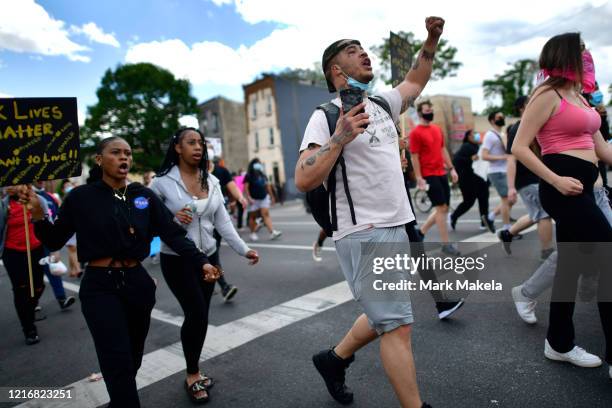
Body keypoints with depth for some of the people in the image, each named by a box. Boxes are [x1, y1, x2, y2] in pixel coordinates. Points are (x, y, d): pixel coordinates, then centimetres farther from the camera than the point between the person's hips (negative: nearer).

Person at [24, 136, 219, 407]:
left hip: (137, 283, 3)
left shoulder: (144, 196, 0)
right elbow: (55, 242, 1)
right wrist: (39, 217, -17)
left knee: (132, 358, 19)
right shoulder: (81, 197, -3)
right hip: (100, 287, -3)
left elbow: (173, 234, -6)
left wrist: (201, 262, -16)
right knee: (118, 364, -6)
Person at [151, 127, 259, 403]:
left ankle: (193, 371, 29)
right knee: (196, 314, -7)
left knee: (200, 316, 9)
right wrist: (173, 220, -22)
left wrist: (243, 249, -5)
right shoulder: (162, 182, -8)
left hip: (208, 257, 4)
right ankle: (193, 375, 16)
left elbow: (222, 221, 3)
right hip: (177, 260, -4)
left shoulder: (211, 181, 5)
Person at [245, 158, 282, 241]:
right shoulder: (249, 176, -2)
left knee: (266, 214, -7)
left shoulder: (263, 175, 14)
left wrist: (271, 196, 20)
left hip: (264, 198, 4)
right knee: (253, 216, 4)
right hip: (254, 199, -4)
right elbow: (246, 187, -8)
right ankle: (253, 233, 15)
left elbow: (268, 186, 19)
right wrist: (249, 198, -18)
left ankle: (272, 232, -18)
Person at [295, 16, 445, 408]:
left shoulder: (383, 105, 13)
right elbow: (304, 181, -17)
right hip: (362, 235, -8)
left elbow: (415, 82, 34)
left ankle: (334, 358, 38)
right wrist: (340, 137, -23)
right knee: (398, 324, -6)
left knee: (386, 317, 18)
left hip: (397, 229, 8)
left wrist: (432, 39, 23)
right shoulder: (326, 116, -8)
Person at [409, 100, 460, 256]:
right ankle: (445, 244, 4)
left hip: (441, 174, 8)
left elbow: (443, 150, 19)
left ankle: (421, 231, 25)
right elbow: (414, 157, -11)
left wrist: (451, 169, 13)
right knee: (441, 208, -6)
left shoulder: (437, 129, 14)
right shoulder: (415, 133, -9)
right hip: (429, 176, -8)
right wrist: (419, 178, -16)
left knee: (444, 209, 9)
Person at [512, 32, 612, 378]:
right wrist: (556, 180, -21)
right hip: (564, 187, -9)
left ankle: (560, 343, 27)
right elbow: (519, 148, -14)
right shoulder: (548, 95, -7)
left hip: (580, 186, 9)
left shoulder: (579, 98, 20)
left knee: (572, 264, 14)